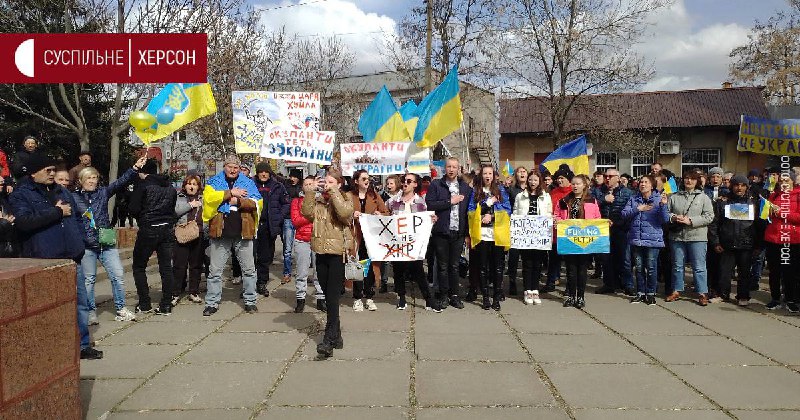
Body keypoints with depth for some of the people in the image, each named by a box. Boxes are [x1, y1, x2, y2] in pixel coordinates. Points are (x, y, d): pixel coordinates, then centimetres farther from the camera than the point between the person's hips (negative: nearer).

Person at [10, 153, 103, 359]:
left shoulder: (61, 191, 18)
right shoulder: (21, 195, -2)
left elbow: (77, 216, 28)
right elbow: (24, 221, -20)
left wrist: (79, 240, 14)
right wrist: (58, 212, -14)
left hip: (71, 258, 6)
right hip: (44, 261, -6)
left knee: (80, 302, 9)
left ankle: (83, 345, 20)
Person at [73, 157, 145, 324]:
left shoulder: (102, 193, 7)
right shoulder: (74, 198, 2)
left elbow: (120, 182, -5)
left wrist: (135, 168, -17)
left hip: (107, 243, 2)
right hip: (86, 245, -2)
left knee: (118, 275, 0)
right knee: (88, 279, 6)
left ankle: (121, 309, 10)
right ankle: (91, 311, 19)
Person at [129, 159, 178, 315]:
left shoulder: (142, 184, -7)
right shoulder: (170, 186, 10)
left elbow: (134, 209, -10)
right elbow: (173, 209, 11)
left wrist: (142, 218, 8)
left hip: (148, 230, -5)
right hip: (168, 229, 5)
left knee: (138, 266, 10)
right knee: (166, 268, 7)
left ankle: (144, 304, 8)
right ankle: (166, 305, 8)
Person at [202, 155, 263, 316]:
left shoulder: (248, 182, 8)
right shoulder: (214, 181, 6)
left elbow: (258, 203, -4)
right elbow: (209, 198, -13)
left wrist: (239, 201, -14)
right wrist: (230, 193, -14)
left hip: (243, 233, 1)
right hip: (220, 233, 0)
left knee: (249, 269, 7)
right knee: (215, 270, 6)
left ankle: (250, 301, 19)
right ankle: (212, 303, 16)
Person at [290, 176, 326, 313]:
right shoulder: (297, 201, 9)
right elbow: (295, 221, -3)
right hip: (302, 241, 0)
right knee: (302, 272, 2)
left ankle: (321, 299, 10)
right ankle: (300, 300, 11)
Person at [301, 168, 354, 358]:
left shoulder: (345, 198, 0)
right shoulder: (317, 199, 12)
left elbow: (345, 212, -22)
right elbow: (307, 213, -4)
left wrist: (333, 192, -17)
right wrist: (310, 191, -9)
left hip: (338, 252, -6)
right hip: (321, 252, 6)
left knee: (332, 297, -12)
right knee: (328, 296, 12)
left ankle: (329, 340, -14)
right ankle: (336, 335, 23)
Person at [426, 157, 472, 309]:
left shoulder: (465, 187, 11)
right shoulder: (436, 185, 2)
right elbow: (429, 205, -10)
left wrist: (467, 232, 4)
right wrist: (450, 201, -13)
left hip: (458, 232, 2)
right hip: (441, 232, -2)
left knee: (455, 266, 8)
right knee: (443, 266, 5)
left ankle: (454, 295, 17)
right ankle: (443, 295, 14)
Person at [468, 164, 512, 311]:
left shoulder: (501, 190, 8)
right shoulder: (476, 191, 8)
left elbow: (508, 210, 1)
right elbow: (471, 211, -1)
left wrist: (491, 215, -11)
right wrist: (488, 202, -9)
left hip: (498, 234, 0)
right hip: (481, 233, 0)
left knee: (497, 266, 3)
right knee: (483, 266, 4)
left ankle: (497, 298, 11)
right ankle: (485, 297, 13)